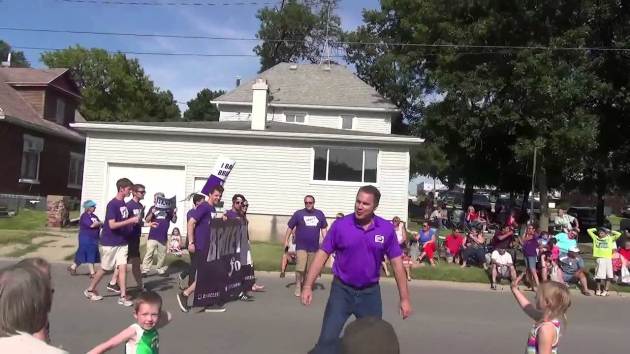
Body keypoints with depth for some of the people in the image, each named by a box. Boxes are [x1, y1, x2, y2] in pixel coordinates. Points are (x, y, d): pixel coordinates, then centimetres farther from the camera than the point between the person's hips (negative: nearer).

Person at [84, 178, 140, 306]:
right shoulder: (112, 204, -18)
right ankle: (90, 290, 29)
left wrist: (134, 221, 2)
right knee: (104, 269, 8)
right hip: (110, 242, -6)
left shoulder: (123, 203, 6)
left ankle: (123, 297, 3)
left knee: (123, 267, 0)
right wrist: (130, 220, -25)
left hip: (122, 242, 6)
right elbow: (112, 225, -24)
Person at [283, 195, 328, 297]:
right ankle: (298, 287, 1)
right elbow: (290, 227, 4)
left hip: (314, 247, 3)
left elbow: (323, 228, 14)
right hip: (301, 247, -3)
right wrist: (286, 241, 0)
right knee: (300, 268, -14)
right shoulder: (298, 213, 1)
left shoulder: (320, 214, 8)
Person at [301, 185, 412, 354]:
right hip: (341, 290, -1)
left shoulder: (387, 229, -7)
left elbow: (397, 263, -1)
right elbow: (322, 255, -6)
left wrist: (404, 298, -1)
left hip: (370, 293, 2)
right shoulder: (340, 225, -11)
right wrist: (308, 286, -12)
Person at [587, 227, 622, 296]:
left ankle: (606, 290, 9)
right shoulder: (595, 238, 11)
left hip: (608, 259, 1)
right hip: (600, 259, -1)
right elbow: (588, 230, 13)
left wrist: (609, 231, 10)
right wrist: (596, 229, 18)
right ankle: (598, 289, 14)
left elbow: (619, 234, 3)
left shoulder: (610, 238, 11)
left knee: (609, 276, 0)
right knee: (599, 275, -1)